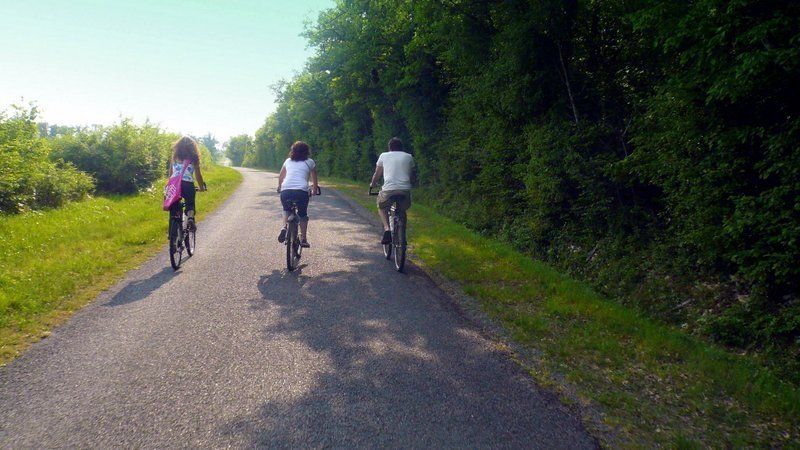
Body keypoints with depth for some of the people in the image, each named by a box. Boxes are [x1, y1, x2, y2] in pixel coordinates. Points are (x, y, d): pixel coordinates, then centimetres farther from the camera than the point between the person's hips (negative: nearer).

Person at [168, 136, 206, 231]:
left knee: (174, 206, 16)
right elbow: (198, 174, 11)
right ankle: (190, 218, -18)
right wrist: (202, 187, 23)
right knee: (190, 204, 15)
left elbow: (170, 174, 15)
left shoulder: (174, 157, 14)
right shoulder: (193, 158, 8)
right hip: (188, 184, -2)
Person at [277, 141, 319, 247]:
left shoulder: (288, 161, 21)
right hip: (301, 191, -2)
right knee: (303, 215, 19)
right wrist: (314, 191, 39)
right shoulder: (310, 162, 15)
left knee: (286, 210, 29)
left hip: (285, 191, 2)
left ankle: (284, 227, 4)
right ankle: (303, 239, 13)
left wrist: (279, 187, 48)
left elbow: (280, 177, 31)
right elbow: (314, 180, 22)